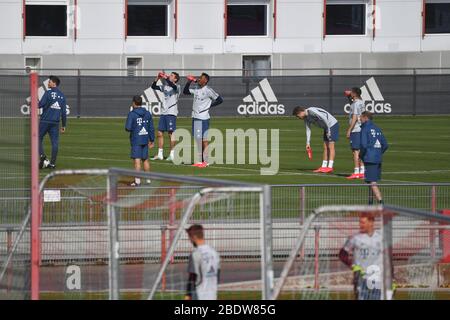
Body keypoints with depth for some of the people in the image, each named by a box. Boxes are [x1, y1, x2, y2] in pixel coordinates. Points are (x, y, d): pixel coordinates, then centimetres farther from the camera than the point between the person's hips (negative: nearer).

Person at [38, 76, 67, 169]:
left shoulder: (48, 93, -7)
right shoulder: (62, 95, 10)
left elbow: (40, 104, -13)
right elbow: (64, 111, 12)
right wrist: (64, 125, 16)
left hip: (45, 121, -4)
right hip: (55, 122, 4)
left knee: (39, 138, 7)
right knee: (55, 142, 2)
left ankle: (42, 155, -12)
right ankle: (53, 163, 1)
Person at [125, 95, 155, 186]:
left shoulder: (132, 114, -10)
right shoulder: (148, 114, 6)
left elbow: (128, 128, -15)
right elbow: (151, 128, 9)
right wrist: (152, 140, 17)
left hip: (136, 140, -5)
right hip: (145, 140, 5)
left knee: (137, 160, -6)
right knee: (145, 159, 16)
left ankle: (137, 181, -9)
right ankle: (148, 179, 22)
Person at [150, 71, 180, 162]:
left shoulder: (177, 87, -4)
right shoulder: (164, 86, 15)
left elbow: (172, 86, -27)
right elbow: (153, 87, 12)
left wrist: (165, 78, -20)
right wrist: (157, 78, -2)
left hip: (171, 113, -7)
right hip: (163, 112, 7)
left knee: (171, 134, -4)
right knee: (160, 133, 6)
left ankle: (172, 154, 1)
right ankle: (159, 154, 11)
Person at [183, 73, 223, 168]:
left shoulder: (208, 90, -9)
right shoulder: (196, 89, 12)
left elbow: (219, 100, -7)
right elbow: (185, 92, 20)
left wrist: (209, 105, -6)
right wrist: (189, 82, 9)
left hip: (203, 118, -8)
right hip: (195, 117, 8)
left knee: (203, 139, -6)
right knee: (197, 139, 10)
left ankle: (205, 161, -3)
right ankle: (199, 160, 15)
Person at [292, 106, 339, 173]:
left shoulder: (312, 111, -25)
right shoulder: (306, 118, 5)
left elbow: (325, 119, -26)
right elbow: (308, 130, 11)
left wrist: (328, 131, -21)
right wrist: (308, 143, 8)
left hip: (332, 124, -9)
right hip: (327, 127, 9)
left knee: (330, 146, -11)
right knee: (325, 147, 6)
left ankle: (330, 167, -14)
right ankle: (324, 167, 7)